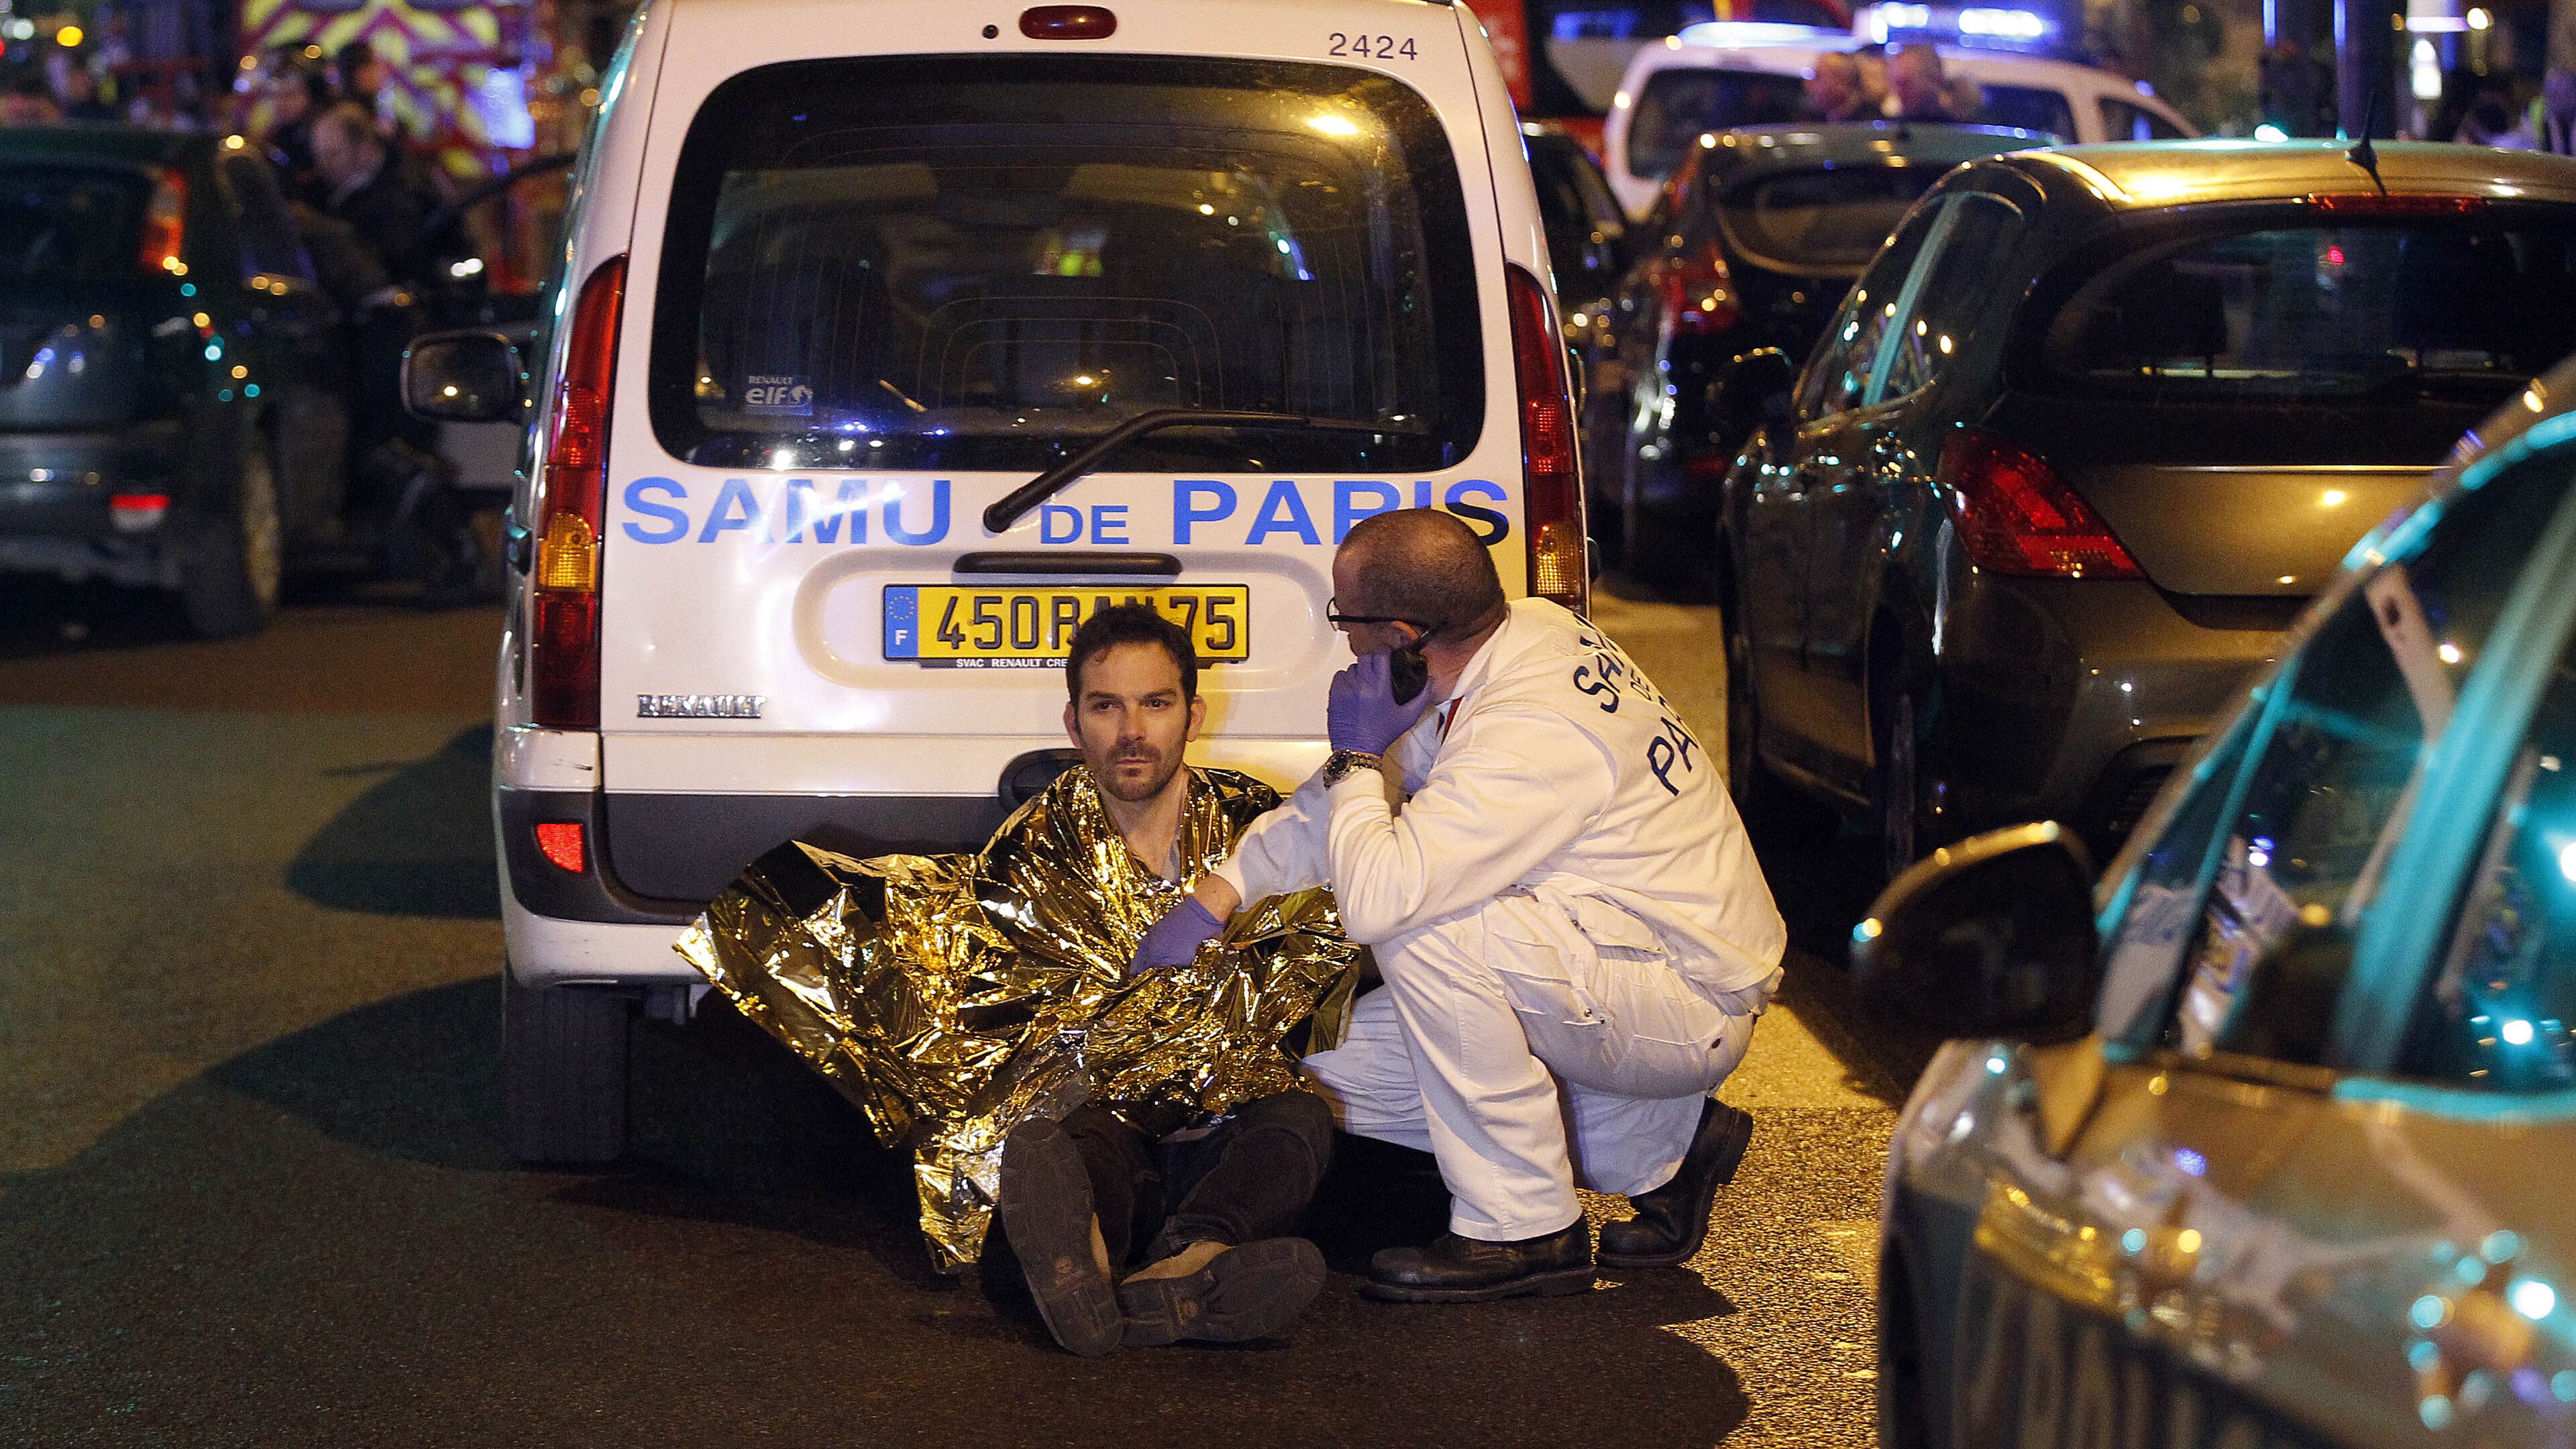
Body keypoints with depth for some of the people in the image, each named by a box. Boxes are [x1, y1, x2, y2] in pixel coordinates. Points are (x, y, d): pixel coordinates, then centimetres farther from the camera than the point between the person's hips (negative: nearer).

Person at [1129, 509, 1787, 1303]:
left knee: (1422, 931, -29)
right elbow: (1339, 799, 12)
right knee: (1340, 1074, 6)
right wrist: (1212, 899, 8)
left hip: (1693, 1010, -9)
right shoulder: (1531, 628, -1)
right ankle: (1666, 1142, 13)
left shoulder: (1534, 733, -30)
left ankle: (1524, 1230, -15)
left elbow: (1374, 901, -37)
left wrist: (1357, 758, -19)